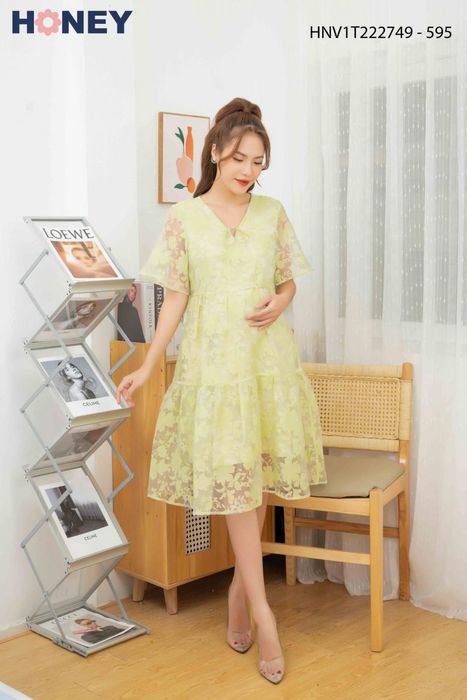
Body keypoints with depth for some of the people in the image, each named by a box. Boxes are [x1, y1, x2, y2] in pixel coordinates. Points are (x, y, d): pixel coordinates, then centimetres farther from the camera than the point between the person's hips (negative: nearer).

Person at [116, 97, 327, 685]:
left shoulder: (272, 213, 8)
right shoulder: (184, 218, 2)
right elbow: (176, 297, 3)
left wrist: (279, 302, -8)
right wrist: (147, 366, -1)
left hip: (268, 358, 3)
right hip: (214, 360, -2)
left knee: (261, 476, 5)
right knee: (232, 479, -4)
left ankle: (240, 587, 24)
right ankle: (262, 612, 2)